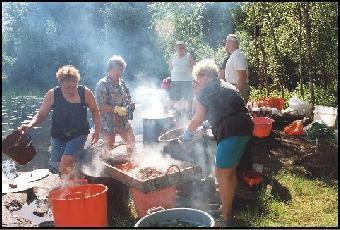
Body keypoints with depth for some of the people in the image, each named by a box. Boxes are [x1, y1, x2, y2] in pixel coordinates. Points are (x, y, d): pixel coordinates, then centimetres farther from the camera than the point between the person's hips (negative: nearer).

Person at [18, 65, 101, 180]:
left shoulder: (85, 93, -11)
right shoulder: (52, 94, -9)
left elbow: (95, 110, 3)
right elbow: (41, 115, -2)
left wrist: (97, 130, -4)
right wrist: (30, 125, -21)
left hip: (79, 135, -3)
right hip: (58, 136, 3)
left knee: (66, 163, -19)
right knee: (55, 168, 9)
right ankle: (77, 155, 37)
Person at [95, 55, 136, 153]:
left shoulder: (121, 82, 7)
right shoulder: (102, 84, -14)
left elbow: (127, 98, 19)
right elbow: (100, 106, -19)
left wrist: (129, 106, -2)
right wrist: (117, 109, -25)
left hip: (123, 121, 7)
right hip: (109, 123, -7)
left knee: (131, 141, 17)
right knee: (110, 149, 4)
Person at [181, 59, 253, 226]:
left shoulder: (206, 90, -1)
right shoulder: (226, 86, 23)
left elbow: (199, 118, 5)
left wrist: (187, 133, 20)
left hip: (231, 132, -9)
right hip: (244, 129, 10)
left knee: (222, 174, -1)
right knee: (230, 171, 19)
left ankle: (226, 217, 7)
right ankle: (228, 208, 33)